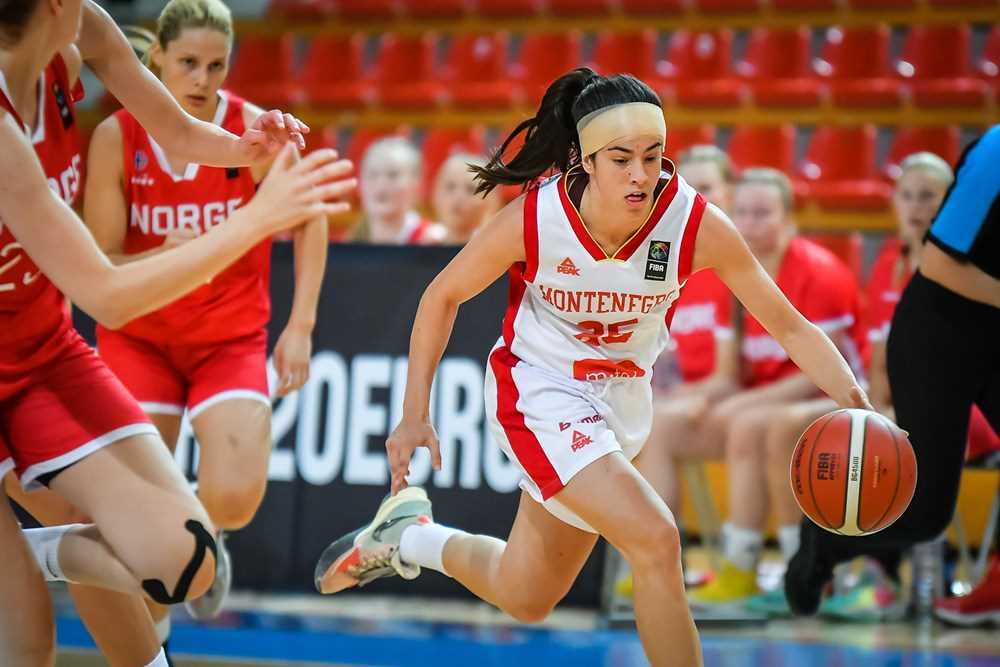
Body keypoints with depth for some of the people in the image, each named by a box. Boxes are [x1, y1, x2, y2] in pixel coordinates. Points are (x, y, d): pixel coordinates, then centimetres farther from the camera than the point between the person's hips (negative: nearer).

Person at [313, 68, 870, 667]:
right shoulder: (534, 219, -24)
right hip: (538, 393, -4)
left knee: (525, 598, 17)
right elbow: (443, 297, -7)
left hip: (621, 404, 4)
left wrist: (854, 403, -31)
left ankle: (408, 536, 45)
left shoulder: (698, 224, -22)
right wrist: (415, 415, -9)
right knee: (656, 540, -25)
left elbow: (788, 325, -16)